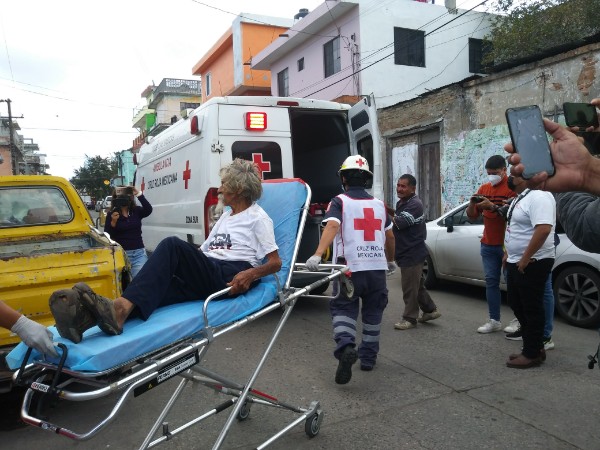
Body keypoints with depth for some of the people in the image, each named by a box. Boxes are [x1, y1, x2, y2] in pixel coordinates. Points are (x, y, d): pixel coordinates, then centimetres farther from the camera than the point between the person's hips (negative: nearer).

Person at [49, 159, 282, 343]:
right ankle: (95, 314, -50)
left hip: (231, 278, -7)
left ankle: (121, 307, -46)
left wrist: (251, 273, -22)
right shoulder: (226, 216, 31)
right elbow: (203, 252, 29)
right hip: (207, 279, 7)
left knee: (172, 245, -30)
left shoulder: (258, 217, 6)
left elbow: (275, 262, -3)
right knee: (158, 287, -24)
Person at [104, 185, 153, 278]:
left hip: (139, 253, 1)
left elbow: (148, 210, -17)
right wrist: (113, 222, -21)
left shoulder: (136, 211, 5)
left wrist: (139, 194, -23)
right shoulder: (111, 215, 0)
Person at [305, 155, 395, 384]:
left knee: (343, 308, 7)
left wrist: (317, 255, -32)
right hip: (377, 267, 4)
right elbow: (390, 237, 21)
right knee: (372, 312, 18)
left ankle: (346, 347, -18)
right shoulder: (379, 204, 13)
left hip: (351, 267, -4)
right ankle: (368, 357, 26)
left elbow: (331, 227, -20)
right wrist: (390, 261, 37)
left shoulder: (339, 202, -1)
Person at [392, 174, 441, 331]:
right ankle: (430, 310, 30)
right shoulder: (401, 203, 15)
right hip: (406, 252, 10)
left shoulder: (415, 204, -17)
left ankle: (410, 318, 8)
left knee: (410, 288, -2)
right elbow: (396, 220, 20)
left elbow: (398, 223, -26)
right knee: (417, 285, 19)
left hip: (412, 254, -10)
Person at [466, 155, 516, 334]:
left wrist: (492, 207, -30)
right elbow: (472, 215, 11)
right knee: (491, 281, 6)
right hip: (488, 245, 6)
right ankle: (494, 320, 11)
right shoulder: (484, 188, 11)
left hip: (507, 244, -6)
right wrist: (472, 203, -8)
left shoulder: (512, 187, -8)